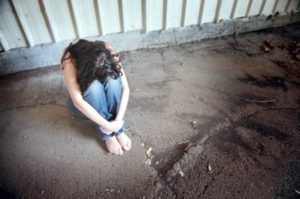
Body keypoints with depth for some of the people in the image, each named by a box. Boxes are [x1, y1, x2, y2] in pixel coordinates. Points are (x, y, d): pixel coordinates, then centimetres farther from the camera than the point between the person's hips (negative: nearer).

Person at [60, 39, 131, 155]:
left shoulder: (108, 52, -26)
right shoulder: (70, 61, -33)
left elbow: (125, 87, -26)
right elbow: (78, 101, -39)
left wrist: (118, 119, -33)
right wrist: (107, 125, -39)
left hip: (103, 96, 2)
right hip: (83, 104, -2)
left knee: (113, 80, -32)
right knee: (94, 86, -36)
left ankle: (118, 130, -19)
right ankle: (107, 134, -19)